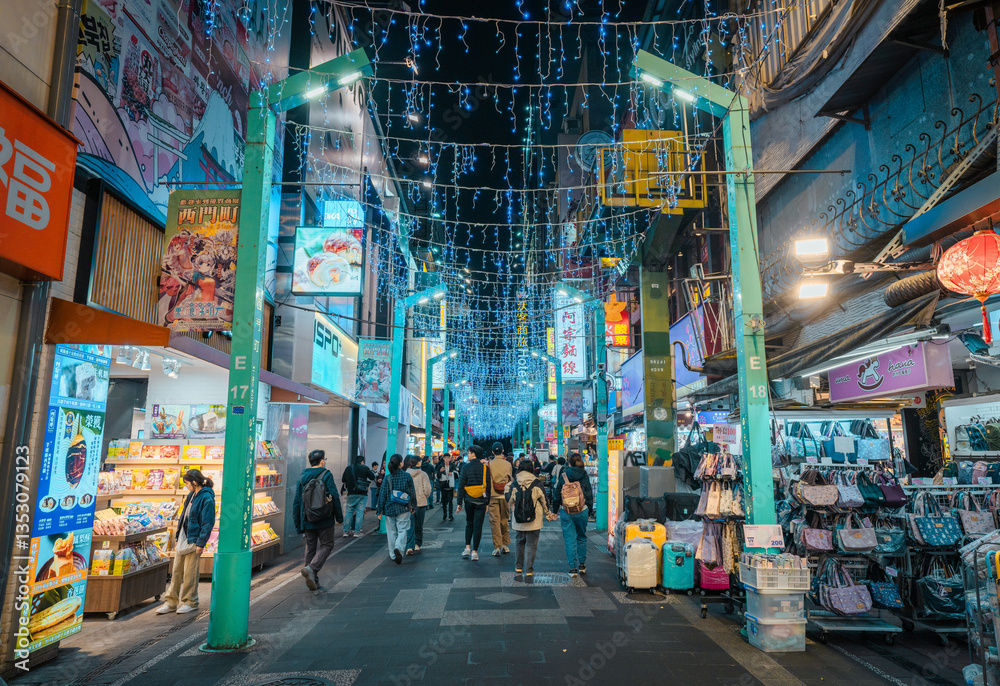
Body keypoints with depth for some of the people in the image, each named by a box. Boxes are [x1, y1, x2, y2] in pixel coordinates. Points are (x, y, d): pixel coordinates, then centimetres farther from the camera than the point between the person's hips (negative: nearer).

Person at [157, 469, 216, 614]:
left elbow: (208, 523, -18)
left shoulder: (207, 499, -17)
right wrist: (178, 538, 17)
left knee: (190, 573, 2)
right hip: (183, 539, 8)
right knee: (176, 571, 12)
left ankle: (190, 602, 16)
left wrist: (201, 543, -19)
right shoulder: (191, 495, 10)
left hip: (193, 540, -8)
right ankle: (171, 602, 21)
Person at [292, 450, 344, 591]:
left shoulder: (302, 477, 6)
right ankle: (311, 568, -15)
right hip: (325, 521, -5)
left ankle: (313, 580, 16)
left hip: (308, 521, 5)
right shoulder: (326, 476, -8)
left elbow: (296, 502, 7)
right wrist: (339, 517, 0)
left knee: (310, 548, 13)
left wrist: (298, 524, 13)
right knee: (326, 546, 6)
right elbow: (335, 498, -10)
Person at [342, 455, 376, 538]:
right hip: (362, 494, -3)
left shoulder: (348, 468, 6)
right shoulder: (365, 468, -4)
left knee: (349, 512, 10)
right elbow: (373, 478, 0)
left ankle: (346, 531, 9)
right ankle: (357, 531, 1)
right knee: (360, 512, 2)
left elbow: (343, 480, 13)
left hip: (351, 494, 3)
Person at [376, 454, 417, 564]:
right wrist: (412, 505, 15)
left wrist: (380, 510, 6)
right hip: (403, 509, -1)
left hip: (390, 509, 1)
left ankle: (393, 555, 19)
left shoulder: (387, 478, -4)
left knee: (391, 532, 13)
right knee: (402, 530, 3)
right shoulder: (407, 476, -5)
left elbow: (382, 494, -2)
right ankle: (399, 548, -22)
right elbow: (412, 492, 1)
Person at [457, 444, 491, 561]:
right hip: (481, 501, 0)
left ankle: (467, 548, 12)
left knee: (469, 523, 18)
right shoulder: (485, 467, -1)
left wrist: (459, 503, 0)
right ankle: (474, 552, 3)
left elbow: (461, 486, -5)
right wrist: (487, 503, 7)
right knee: (478, 525, 3)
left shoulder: (466, 467, -4)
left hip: (469, 500, 0)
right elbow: (488, 485, 0)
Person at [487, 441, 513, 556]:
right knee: (505, 520, 13)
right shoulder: (508, 464, -3)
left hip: (493, 496, -2)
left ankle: (497, 547, -3)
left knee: (495, 521, 0)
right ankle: (505, 545, 18)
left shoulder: (489, 464, -6)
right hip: (505, 496, 2)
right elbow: (511, 480, 7)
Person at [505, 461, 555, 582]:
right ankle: (529, 573, 5)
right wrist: (548, 515, 17)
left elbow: (509, 500, 5)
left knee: (519, 544, 18)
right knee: (531, 546, 6)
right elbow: (544, 500, 1)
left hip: (519, 521, 2)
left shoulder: (514, 484, -4)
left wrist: (508, 487, 18)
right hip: (534, 522, -2)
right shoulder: (537, 484, -8)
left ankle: (518, 571, 17)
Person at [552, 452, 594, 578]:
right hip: (582, 511, 1)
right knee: (582, 537, 17)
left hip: (566, 512, -1)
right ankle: (582, 565, 23)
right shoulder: (585, 476, -2)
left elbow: (557, 494, 0)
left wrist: (554, 511, 9)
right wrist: (590, 512, 14)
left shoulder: (563, 475, -4)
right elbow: (589, 495, 4)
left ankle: (573, 568, 2)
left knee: (570, 540, 3)